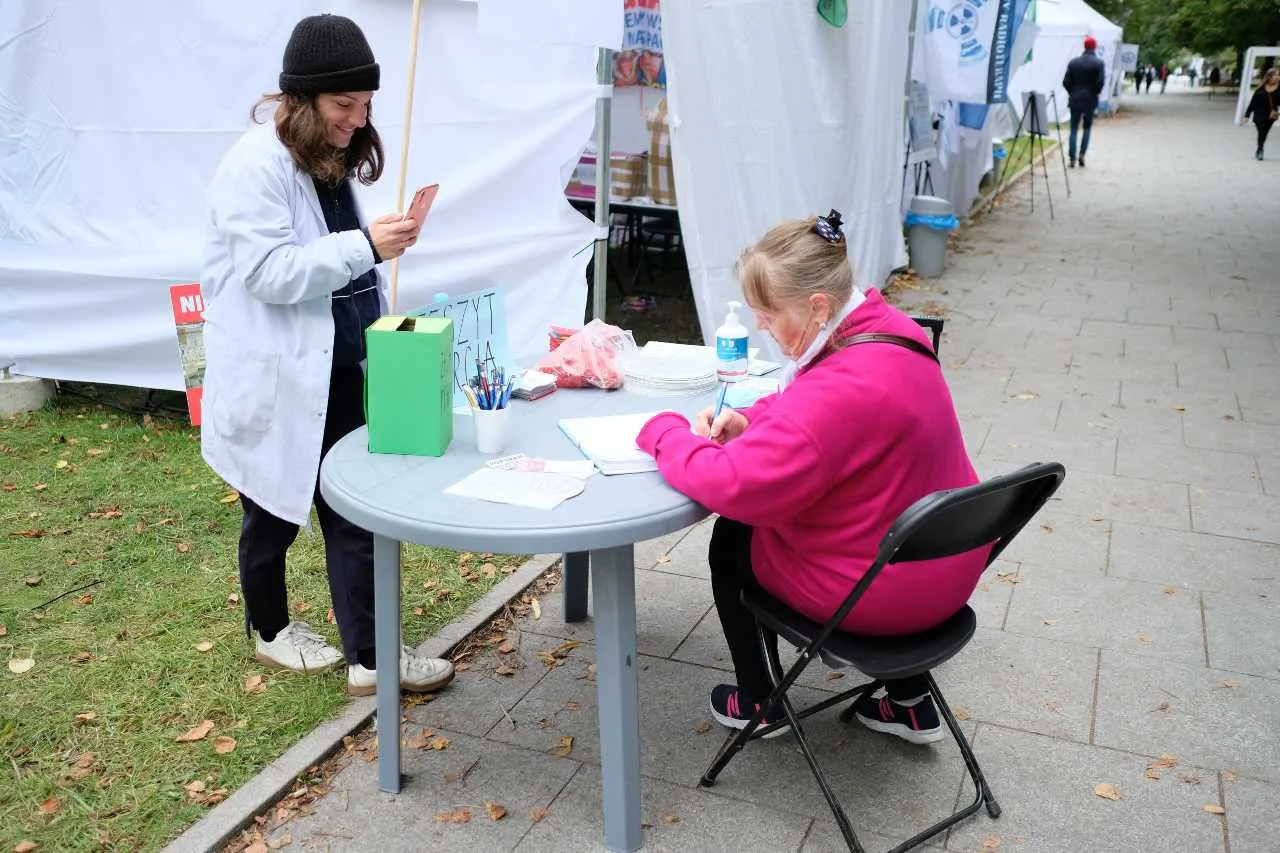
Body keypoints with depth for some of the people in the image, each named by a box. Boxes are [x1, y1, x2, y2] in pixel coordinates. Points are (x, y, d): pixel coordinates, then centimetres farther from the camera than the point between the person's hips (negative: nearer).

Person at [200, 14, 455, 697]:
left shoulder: (334, 159, 10)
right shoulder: (255, 164, -17)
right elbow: (269, 272, -24)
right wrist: (365, 246, -30)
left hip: (337, 371, 7)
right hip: (276, 380, -7)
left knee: (354, 512, 7)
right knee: (275, 514, 13)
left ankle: (370, 656, 14)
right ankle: (270, 631, 37)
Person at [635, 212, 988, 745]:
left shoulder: (841, 391, -35)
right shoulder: (886, 326, -5)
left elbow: (730, 485, -33)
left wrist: (664, 432, -16)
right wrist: (753, 421, -3)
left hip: (883, 595, -8)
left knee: (730, 539, 12)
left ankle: (757, 702, 30)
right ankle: (911, 702, 35)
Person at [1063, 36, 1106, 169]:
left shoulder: (1073, 62, 2)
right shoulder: (1099, 63, -5)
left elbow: (1066, 82, -2)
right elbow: (1101, 82, -13)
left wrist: (1072, 92, 12)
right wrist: (1095, 92, 5)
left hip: (1075, 99, 1)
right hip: (1090, 100, -1)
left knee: (1074, 129, 5)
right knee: (1087, 128, 12)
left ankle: (1072, 158, -2)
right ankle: (1082, 154, 1)